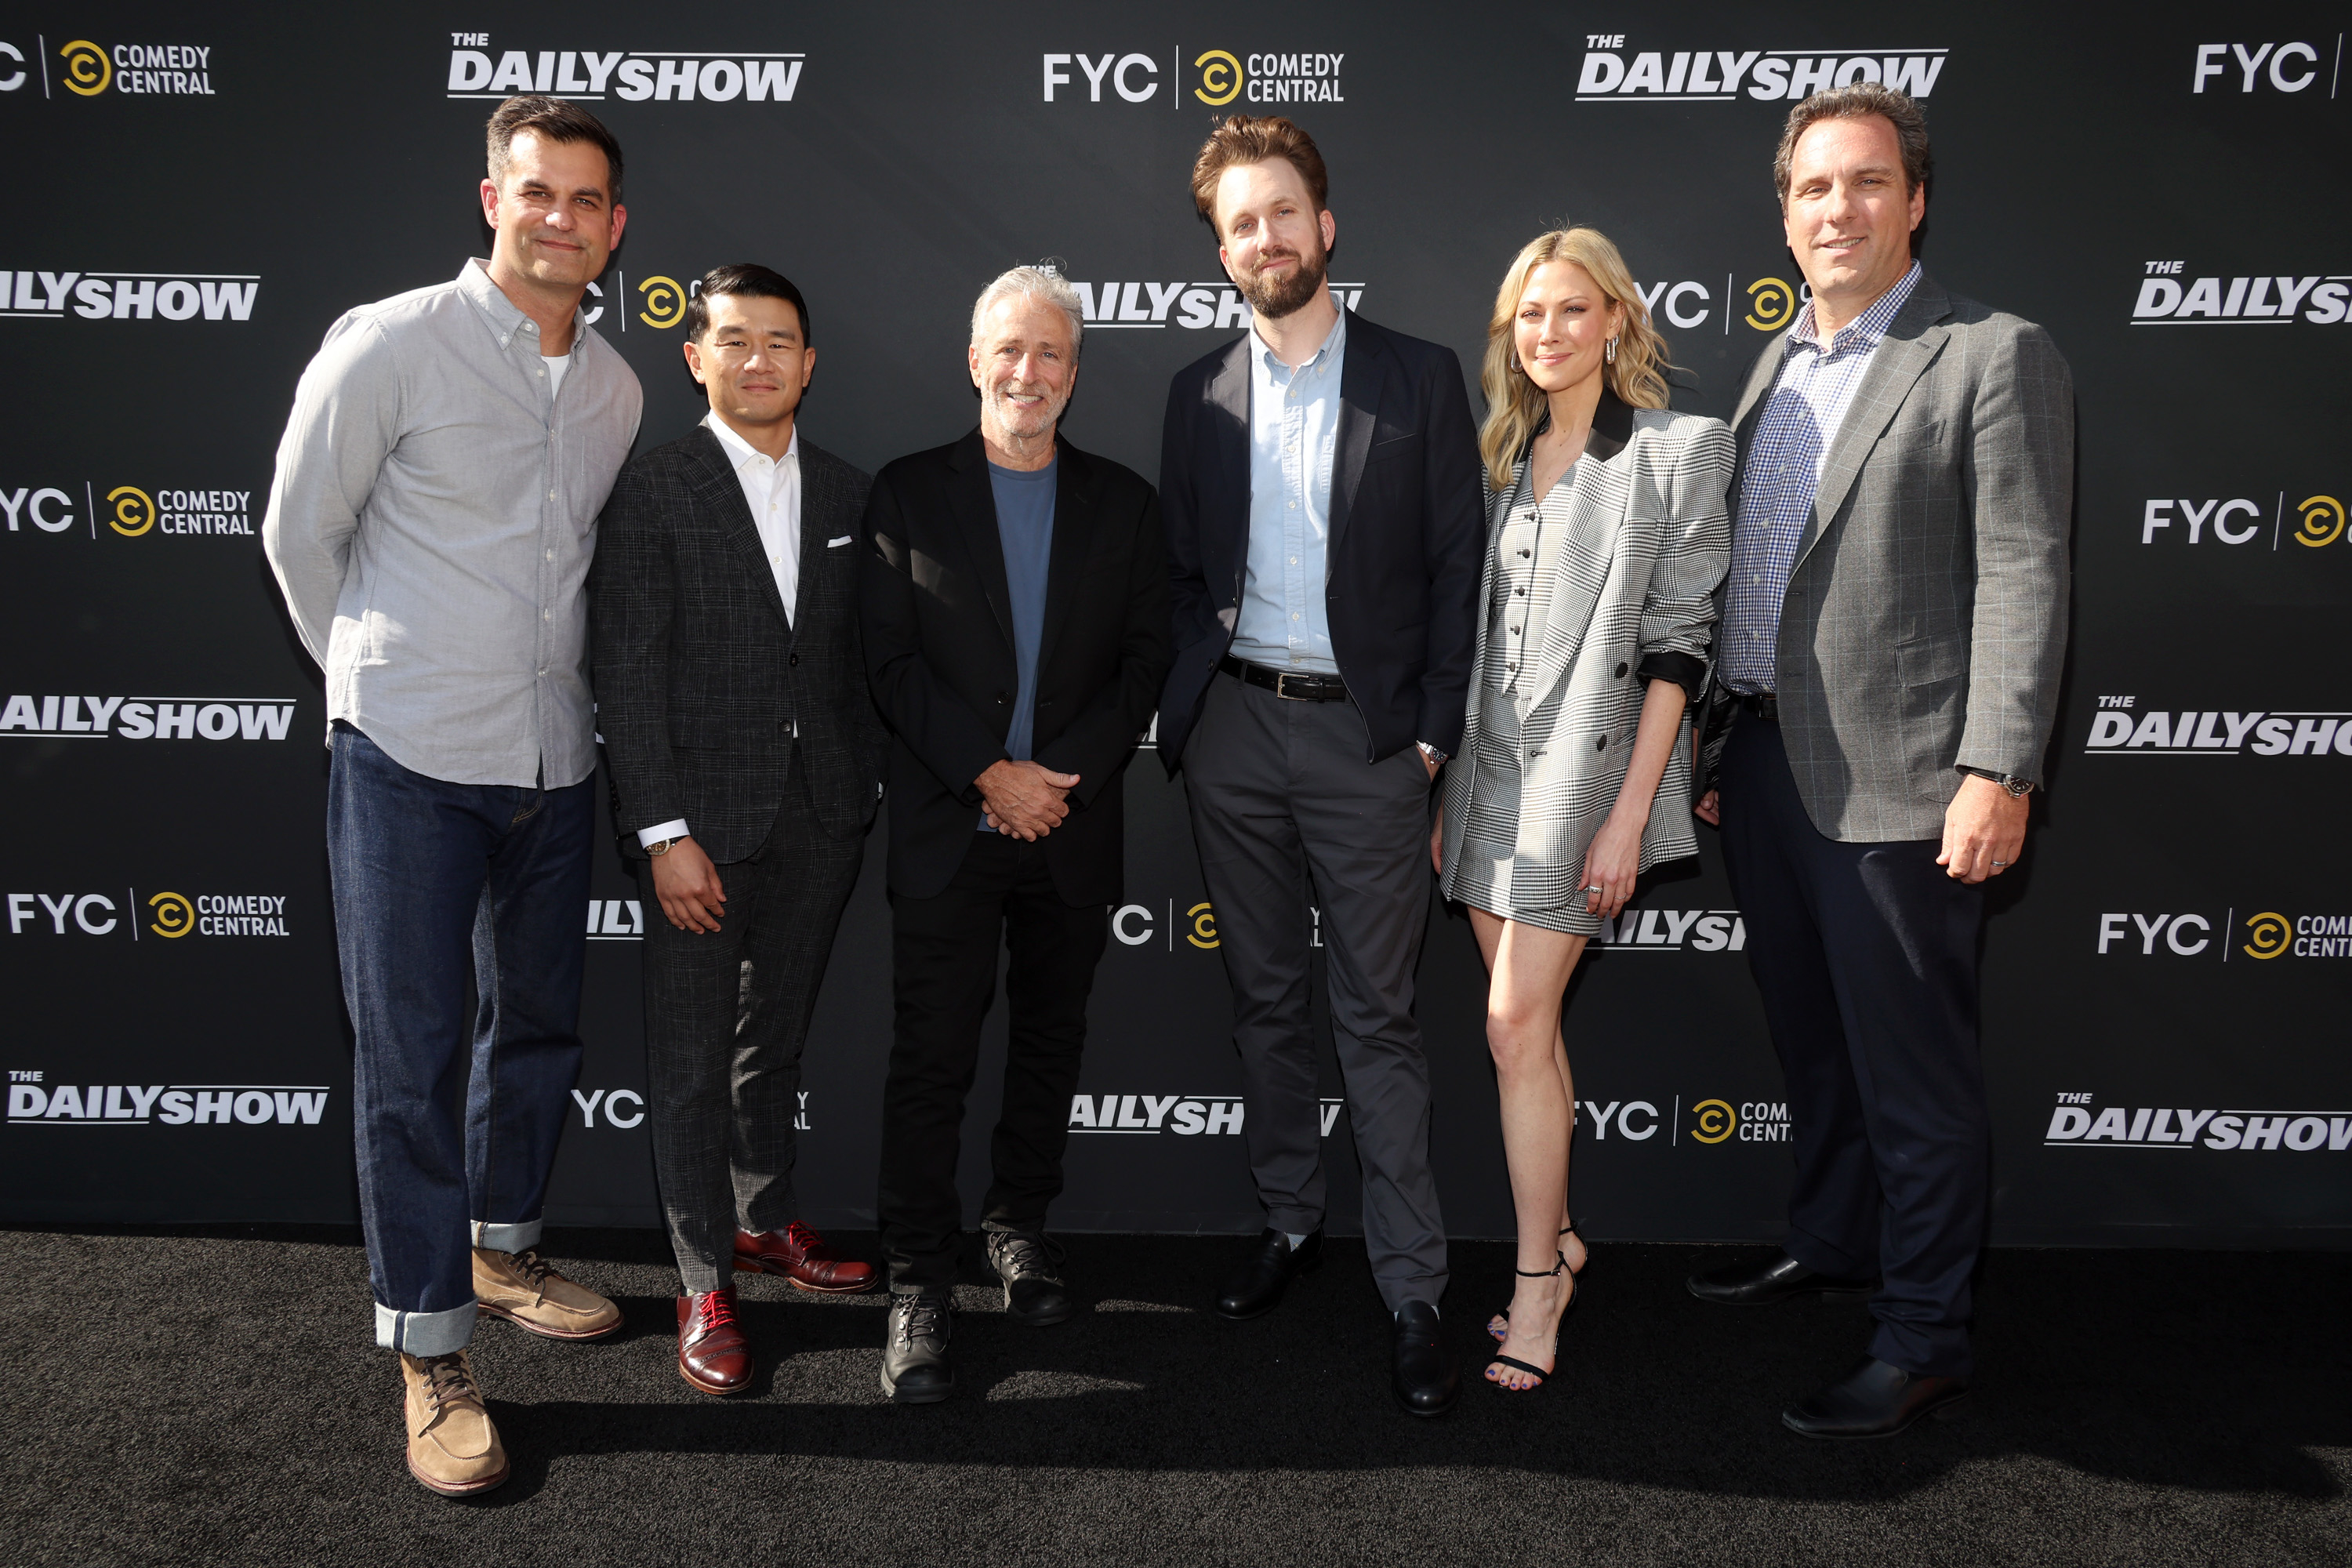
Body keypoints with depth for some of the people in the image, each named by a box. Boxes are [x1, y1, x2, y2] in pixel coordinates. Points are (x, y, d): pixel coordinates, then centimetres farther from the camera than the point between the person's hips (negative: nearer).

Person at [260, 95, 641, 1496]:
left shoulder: (618, 388, 8)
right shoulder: (390, 345, -8)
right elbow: (300, 535, 0)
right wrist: (382, 677, 7)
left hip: (553, 761, 6)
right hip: (409, 760, -5)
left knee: (540, 1023, 16)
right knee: (409, 1054, 0)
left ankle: (502, 1248, 38)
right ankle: (433, 1355, 11)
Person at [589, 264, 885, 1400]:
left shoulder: (847, 495, 8)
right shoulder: (650, 494, -6)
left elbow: (861, 656, 11)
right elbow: (629, 678, -10)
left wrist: (870, 788, 6)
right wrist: (663, 833, -15)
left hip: (820, 817, 5)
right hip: (702, 821, -4)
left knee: (777, 1036, 19)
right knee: (692, 1058, 4)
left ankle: (766, 1220, 37)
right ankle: (705, 1285, 17)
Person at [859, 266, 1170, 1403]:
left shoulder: (1123, 502, 7)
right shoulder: (908, 492, 2)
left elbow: (1144, 657, 3)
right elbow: (891, 662, -4)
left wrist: (1066, 773, -11)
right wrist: (992, 775, -14)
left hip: (1074, 827, 2)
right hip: (945, 828, -2)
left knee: (1050, 1042, 14)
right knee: (931, 1059, -1)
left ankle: (1021, 1225, 33)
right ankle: (917, 1286, 10)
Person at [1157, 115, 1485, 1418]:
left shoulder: (1420, 380, 0)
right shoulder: (1199, 394, 8)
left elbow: (1458, 568, -1)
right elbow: (1181, 569, 12)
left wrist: (1435, 733, -7)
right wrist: (1185, 705, 1)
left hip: (1365, 736, -3)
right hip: (1233, 733, 3)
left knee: (1378, 1017, 0)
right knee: (1264, 995, 13)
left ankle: (1412, 1290, 9)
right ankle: (1289, 1218, 30)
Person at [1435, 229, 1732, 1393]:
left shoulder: (1675, 453, -5)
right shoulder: (1505, 458, 12)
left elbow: (1676, 645, -9)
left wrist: (1629, 816, -15)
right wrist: (1443, 792, 11)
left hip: (1586, 767, -6)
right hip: (1489, 765, 6)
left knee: (1516, 1022, -8)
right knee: (1529, 1019, 12)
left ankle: (1537, 1279, 6)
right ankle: (1558, 1233, 28)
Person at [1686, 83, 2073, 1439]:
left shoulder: (1996, 357, -6)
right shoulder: (1779, 363, 16)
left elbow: (2023, 578, -13)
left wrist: (1998, 775, -20)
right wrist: (1709, 741, 16)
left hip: (1896, 780, -7)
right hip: (1764, 763, 7)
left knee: (1913, 1069, 1)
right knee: (1814, 1041, 20)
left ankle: (1926, 1339, 14)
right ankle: (1832, 1242, 39)